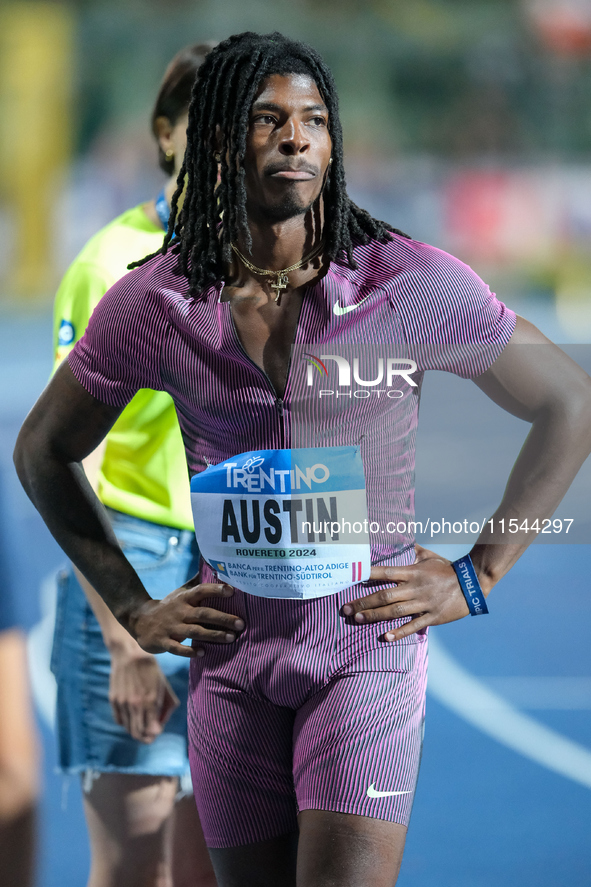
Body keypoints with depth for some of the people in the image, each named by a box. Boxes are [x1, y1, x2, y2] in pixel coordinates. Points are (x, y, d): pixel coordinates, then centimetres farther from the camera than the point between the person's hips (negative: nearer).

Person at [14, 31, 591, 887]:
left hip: (369, 635, -3)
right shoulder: (155, 301, -1)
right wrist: (132, 608, 9)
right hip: (230, 649, 3)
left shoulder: (411, 283, -6)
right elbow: (43, 450, 15)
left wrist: (476, 576, 1)